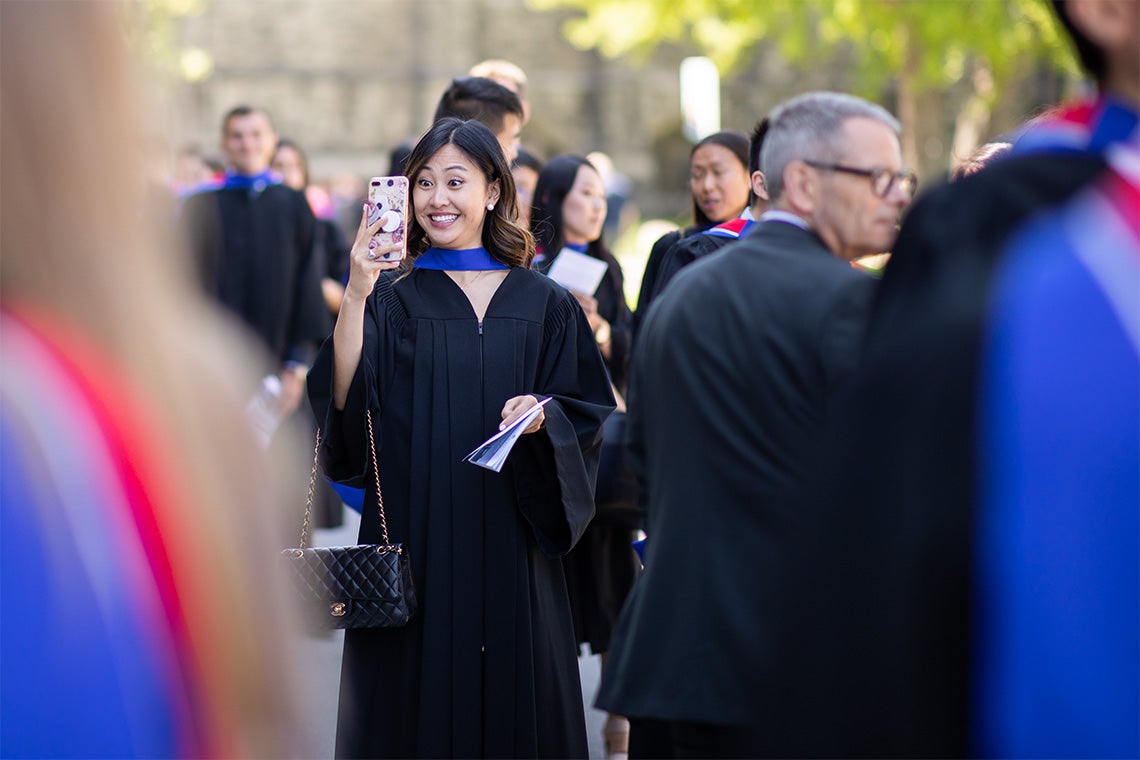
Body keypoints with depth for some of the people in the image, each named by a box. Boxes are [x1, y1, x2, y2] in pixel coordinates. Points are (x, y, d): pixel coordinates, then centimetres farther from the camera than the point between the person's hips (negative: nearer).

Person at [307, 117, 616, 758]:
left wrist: (542, 415, -13)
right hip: (415, 548, -1)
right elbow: (345, 405, -11)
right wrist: (356, 296, -21)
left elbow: (589, 417, 8)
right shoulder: (392, 298, 3)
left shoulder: (545, 306, 8)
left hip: (509, 554, 1)